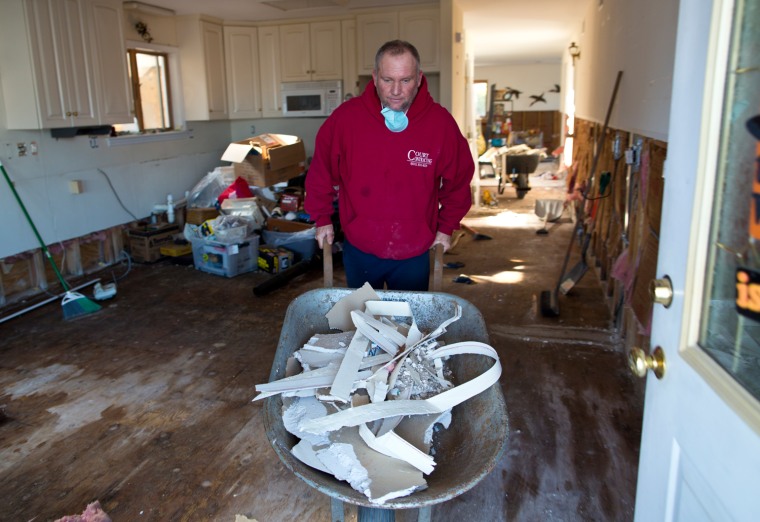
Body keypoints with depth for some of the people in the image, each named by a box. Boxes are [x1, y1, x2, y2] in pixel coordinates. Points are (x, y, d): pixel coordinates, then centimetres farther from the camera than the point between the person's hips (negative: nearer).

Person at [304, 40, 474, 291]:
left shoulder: (441, 122, -11)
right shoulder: (346, 116, -13)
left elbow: (459, 179, 3)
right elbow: (321, 171, 0)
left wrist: (446, 227, 4)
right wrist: (322, 218, 3)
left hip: (414, 254, 0)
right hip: (359, 251, 1)